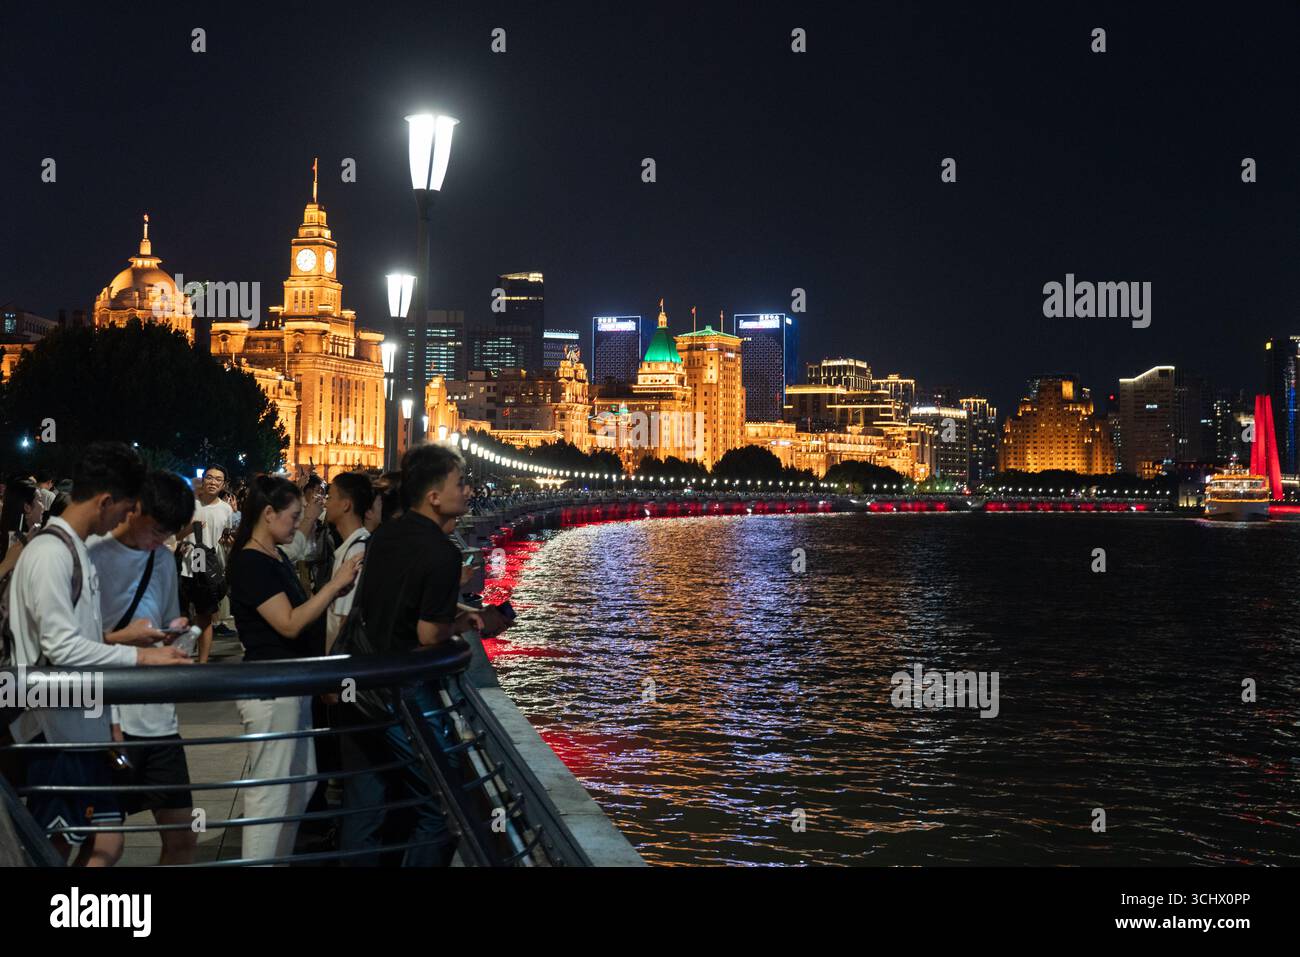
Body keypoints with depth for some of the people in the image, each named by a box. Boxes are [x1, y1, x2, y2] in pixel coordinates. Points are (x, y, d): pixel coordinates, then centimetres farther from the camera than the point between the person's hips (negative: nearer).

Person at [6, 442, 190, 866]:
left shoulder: (75, 550, 13)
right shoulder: (50, 553, -16)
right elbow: (61, 648, -22)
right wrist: (142, 655, -19)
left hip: (83, 725, 9)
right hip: (57, 732, -9)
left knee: (106, 842, 11)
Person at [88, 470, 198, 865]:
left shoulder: (164, 559, 13)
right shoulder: (91, 554, -8)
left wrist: (174, 630, 2)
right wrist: (122, 637, -16)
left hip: (158, 716, 6)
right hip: (109, 720, -6)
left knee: (183, 836, 9)